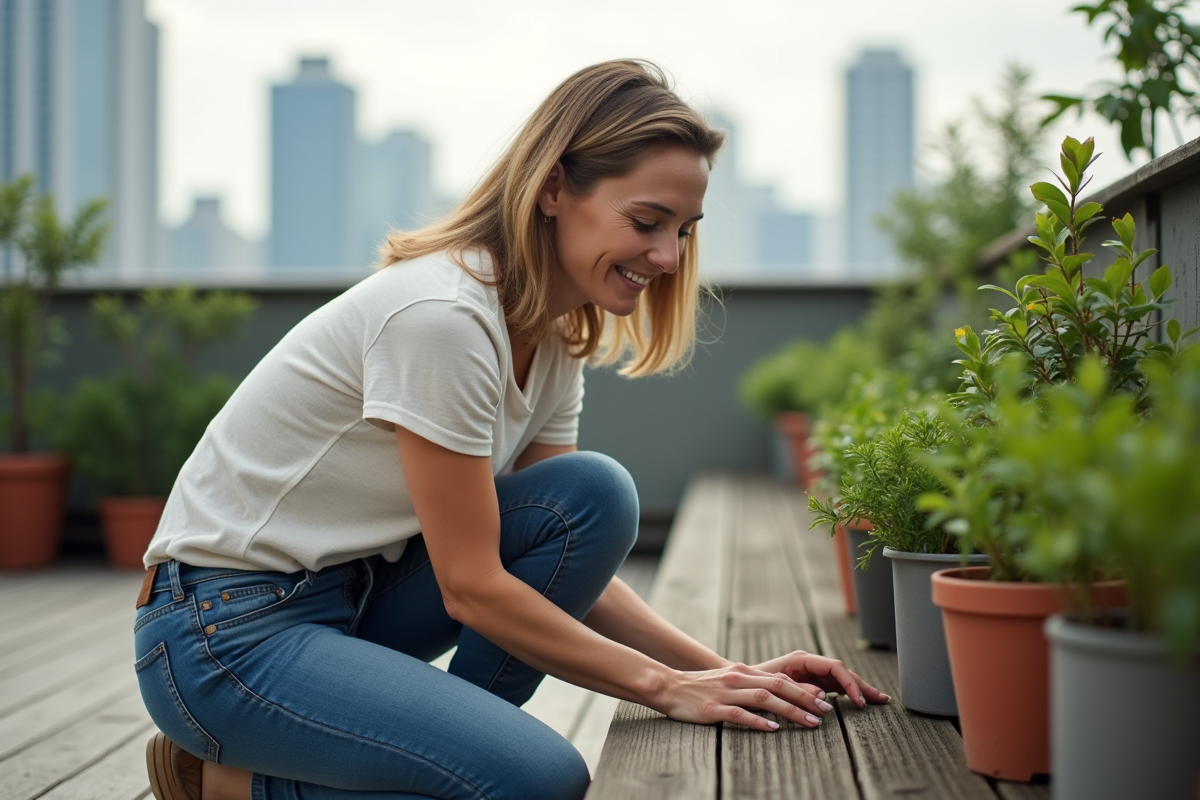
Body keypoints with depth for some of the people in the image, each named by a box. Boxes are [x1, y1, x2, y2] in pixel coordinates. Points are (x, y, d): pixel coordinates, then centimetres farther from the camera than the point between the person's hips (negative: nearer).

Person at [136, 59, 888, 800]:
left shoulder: (553, 340, 2)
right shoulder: (442, 316, -26)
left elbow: (575, 554, 4)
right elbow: (472, 587, -22)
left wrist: (725, 672, -7)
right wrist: (666, 686, -16)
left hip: (356, 594, 8)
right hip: (225, 628, -8)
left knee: (594, 494, -11)